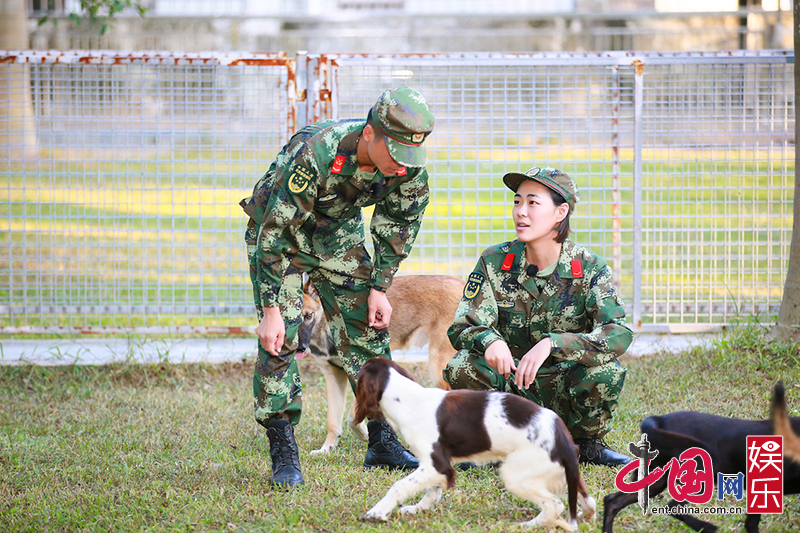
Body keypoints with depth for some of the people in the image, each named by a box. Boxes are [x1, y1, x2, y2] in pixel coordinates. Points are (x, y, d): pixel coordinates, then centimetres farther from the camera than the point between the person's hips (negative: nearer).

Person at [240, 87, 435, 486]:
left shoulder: (408, 167, -23)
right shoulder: (313, 154, -40)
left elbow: (397, 226, -3)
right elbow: (275, 233, -33)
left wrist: (379, 288, -5)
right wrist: (271, 310, -32)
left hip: (338, 228, 5)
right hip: (280, 228, -5)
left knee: (368, 326, 2)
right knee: (279, 337, -15)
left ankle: (383, 442, 12)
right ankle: (283, 454, -11)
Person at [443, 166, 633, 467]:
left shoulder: (589, 269, -10)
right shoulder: (495, 263, -5)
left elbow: (619, 333, -25)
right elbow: (461, 328, -8)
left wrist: (551, 344, -39)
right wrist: (489, 340, -34)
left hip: (565, 393, -1)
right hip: (511, 388, 1)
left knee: (606, 372, -32)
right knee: (462, 368, -27)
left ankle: (586, 444, 0)